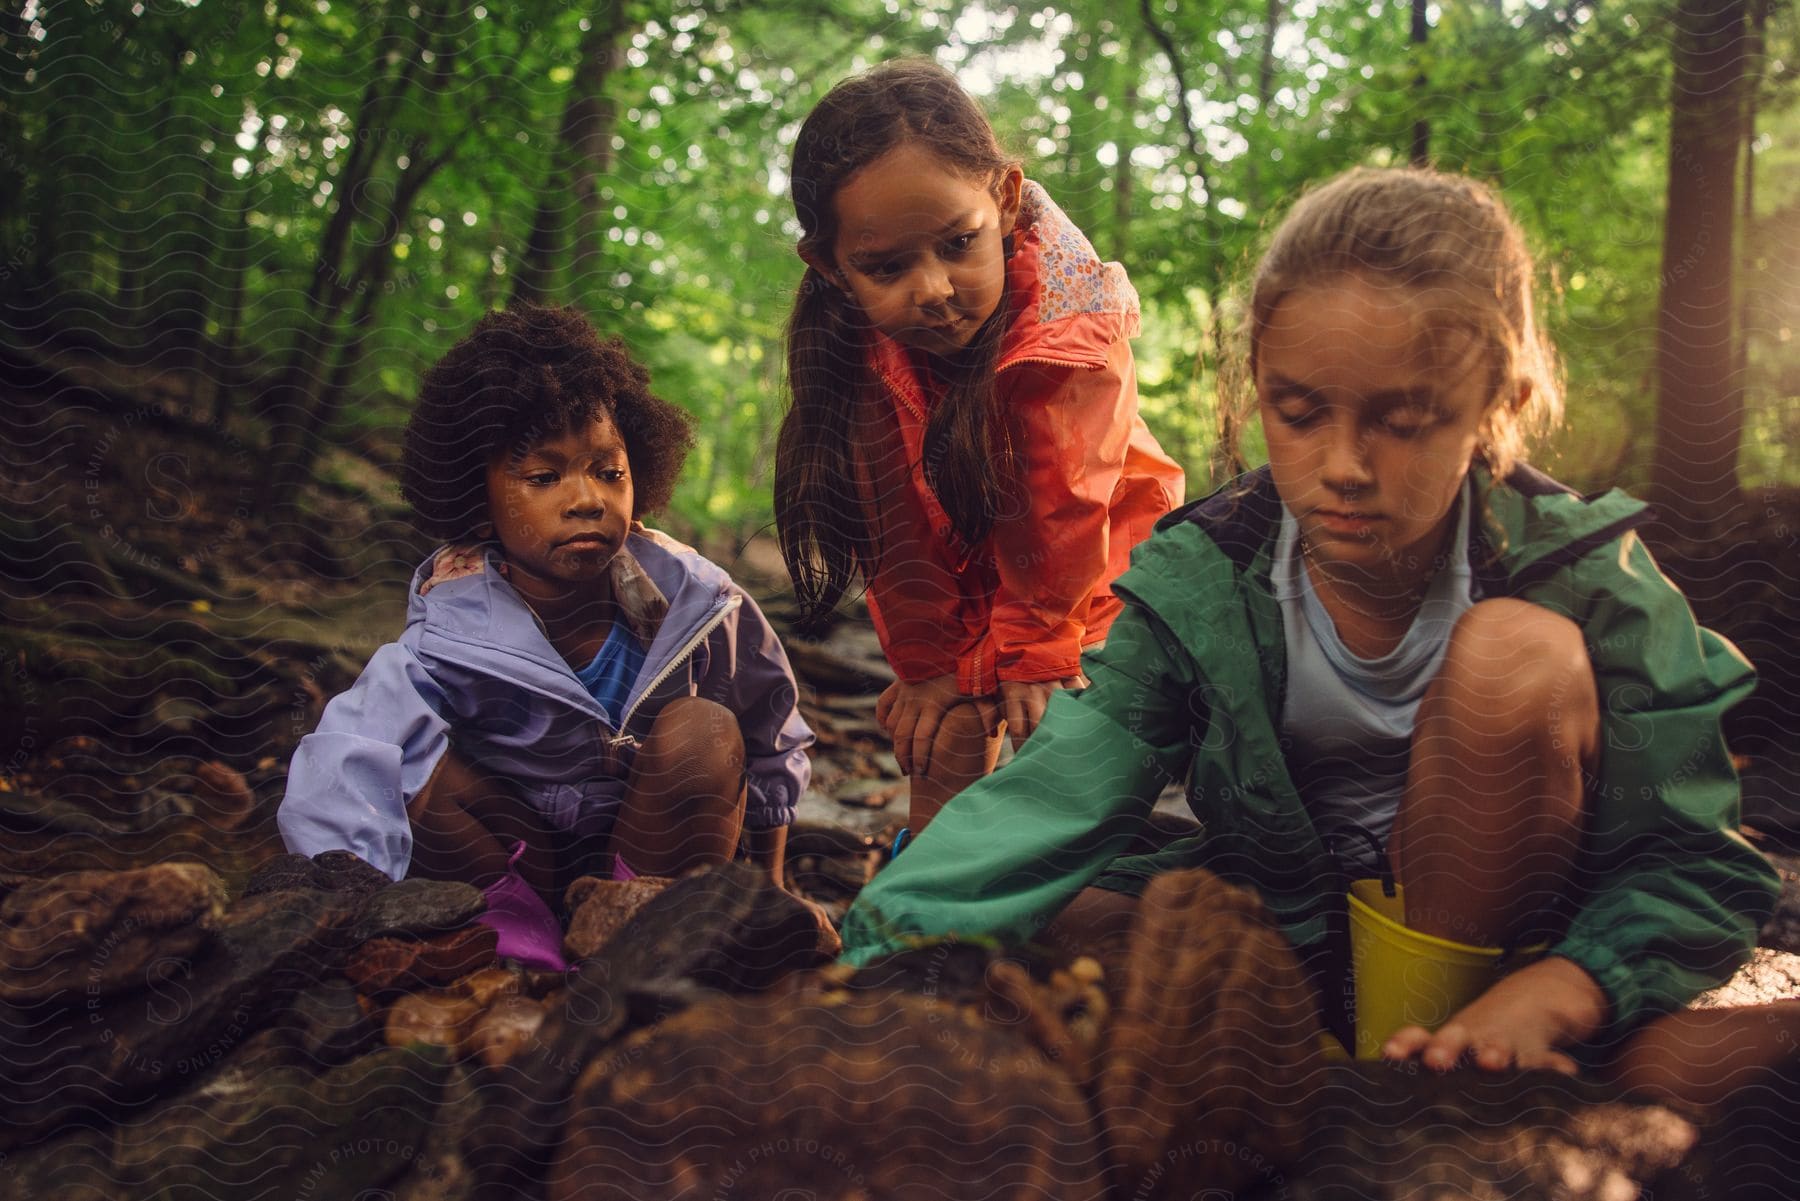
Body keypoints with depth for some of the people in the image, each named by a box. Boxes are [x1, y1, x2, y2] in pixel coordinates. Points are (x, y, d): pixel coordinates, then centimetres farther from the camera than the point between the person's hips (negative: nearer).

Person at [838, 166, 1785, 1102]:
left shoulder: (1583, 573, -15)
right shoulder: (1197, 582, -14)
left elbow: (1692, 865, -14)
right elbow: (1056, 789, -27)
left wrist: (1546, 995, -35)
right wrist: (893, 956, -44)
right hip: (1279, 928, 1)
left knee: (1517, 648, -27)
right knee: (1045, 923, -25)